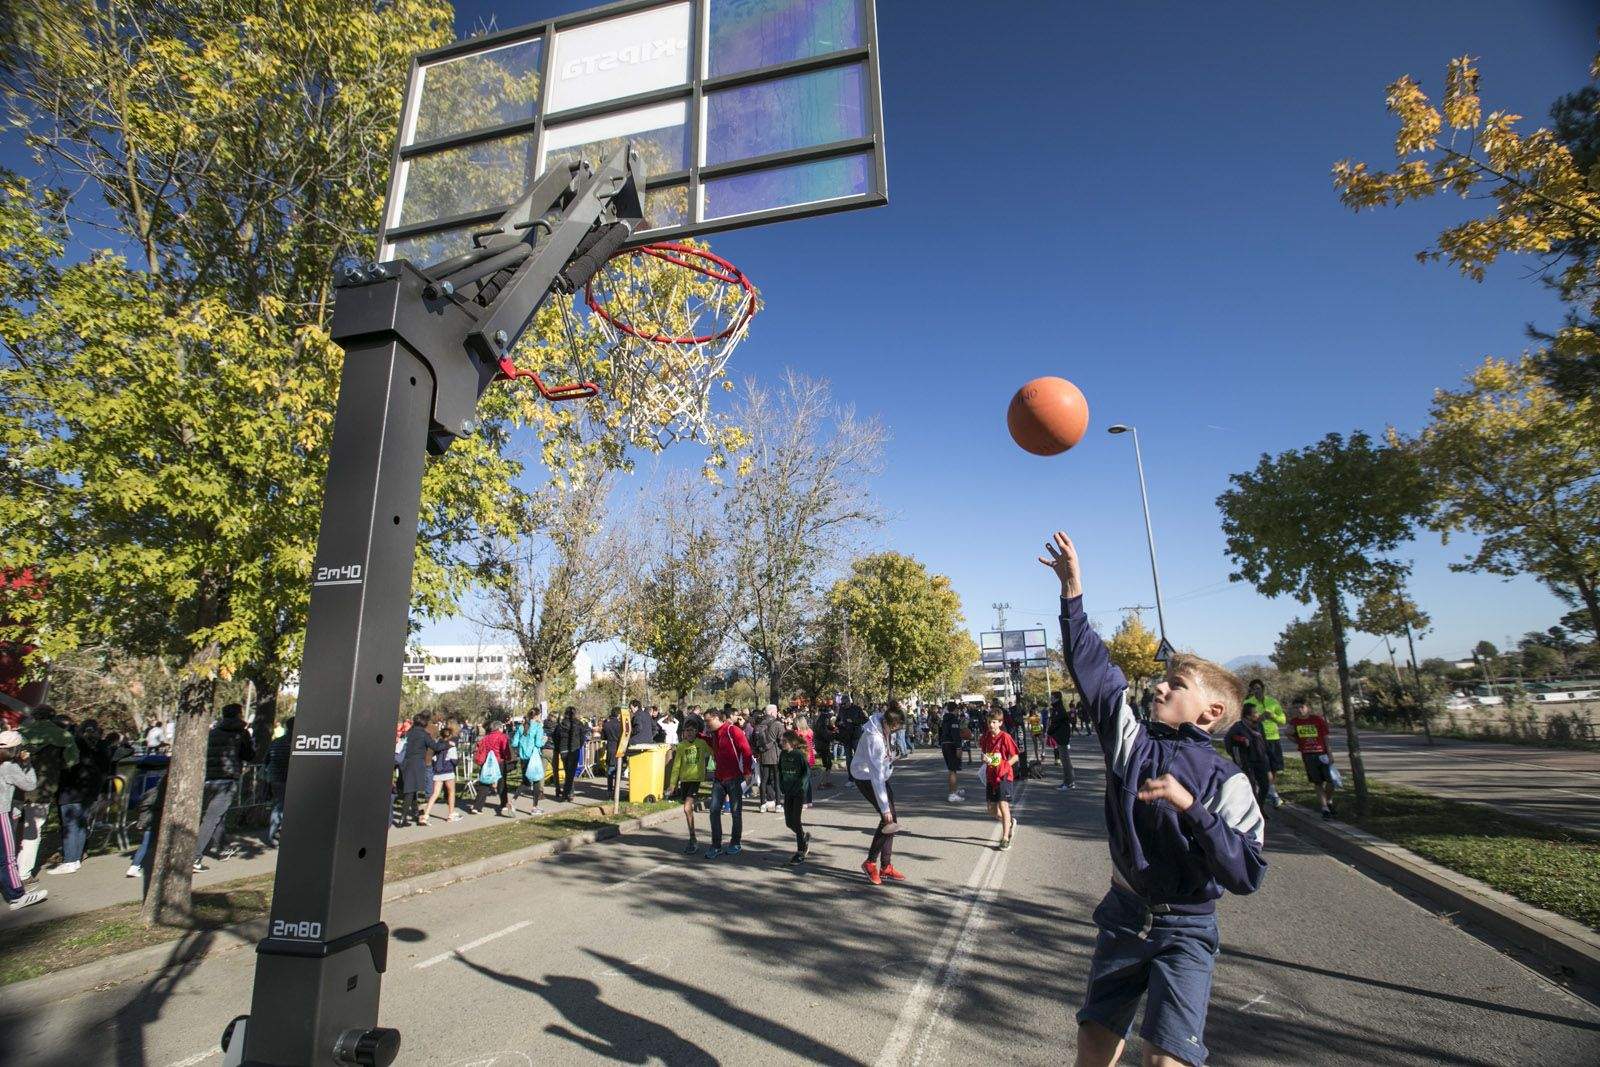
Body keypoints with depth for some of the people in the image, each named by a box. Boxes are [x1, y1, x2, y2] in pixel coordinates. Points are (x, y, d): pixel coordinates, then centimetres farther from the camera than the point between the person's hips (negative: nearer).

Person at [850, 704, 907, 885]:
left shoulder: (882, 721, -11)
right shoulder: (874, 739, -35)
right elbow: (876, 775, -33)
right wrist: (885, 808, -30)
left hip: (877, 774, 9)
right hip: (866, 777, -9)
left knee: (890, 820, 8)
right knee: (888, 819, -10)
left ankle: (886, 867, 17)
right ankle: (871, 862, 4)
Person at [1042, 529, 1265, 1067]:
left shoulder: (1226, 783, -13)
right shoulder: (1132, 740, -5)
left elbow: (1247, 875, -20)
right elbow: (1093, 668, -9)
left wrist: (1189, 806, -32)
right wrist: (1073, 592, -13)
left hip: (1185, 931, -3)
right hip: (1124, 915, 4)